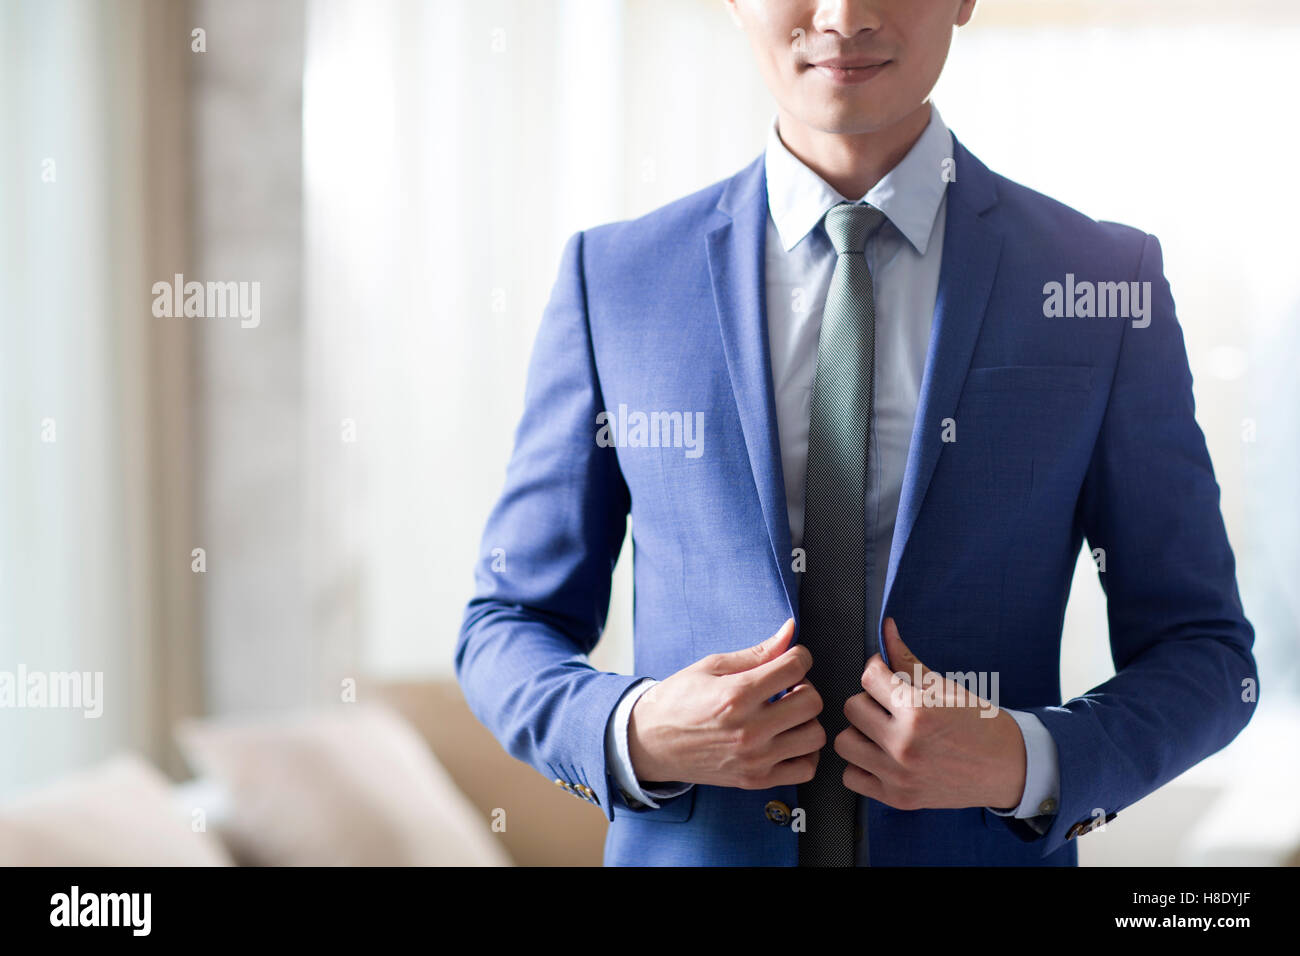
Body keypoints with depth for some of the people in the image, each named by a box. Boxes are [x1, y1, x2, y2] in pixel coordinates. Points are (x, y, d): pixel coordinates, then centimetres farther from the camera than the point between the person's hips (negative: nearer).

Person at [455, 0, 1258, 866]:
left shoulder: (1109, 282, -6)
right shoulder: (612, 278, -4)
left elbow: (1204, 654, -1)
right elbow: (506, 632, 2)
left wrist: (1027, 764, -18)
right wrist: (637, 734, -17)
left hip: (981, 844, 0)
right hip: (690, 845, 1)